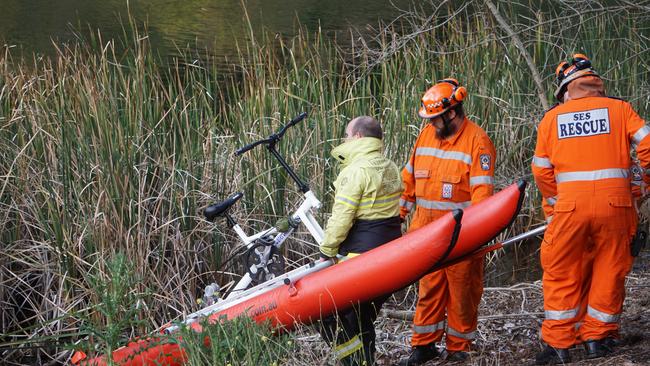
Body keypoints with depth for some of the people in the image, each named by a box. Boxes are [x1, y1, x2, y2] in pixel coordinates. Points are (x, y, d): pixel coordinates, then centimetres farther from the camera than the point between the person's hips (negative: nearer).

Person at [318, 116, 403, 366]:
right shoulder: (391, 168, 12)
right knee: (365, 319, 18)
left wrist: (326, 252, -8)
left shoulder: (355, 171, -13)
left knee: (333, 317, -3)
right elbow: (391, 210, 13)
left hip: (359, 254, -9)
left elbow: (341, 218, -16)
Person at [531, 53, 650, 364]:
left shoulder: (551, 118, 8)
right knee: (609, 269, 13)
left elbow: (542, 171, 11)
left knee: (561, 273, 11)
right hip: (615, 203, 0)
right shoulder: (619, 109, 5)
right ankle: (597, 338, 18)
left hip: (571, 205, 0)